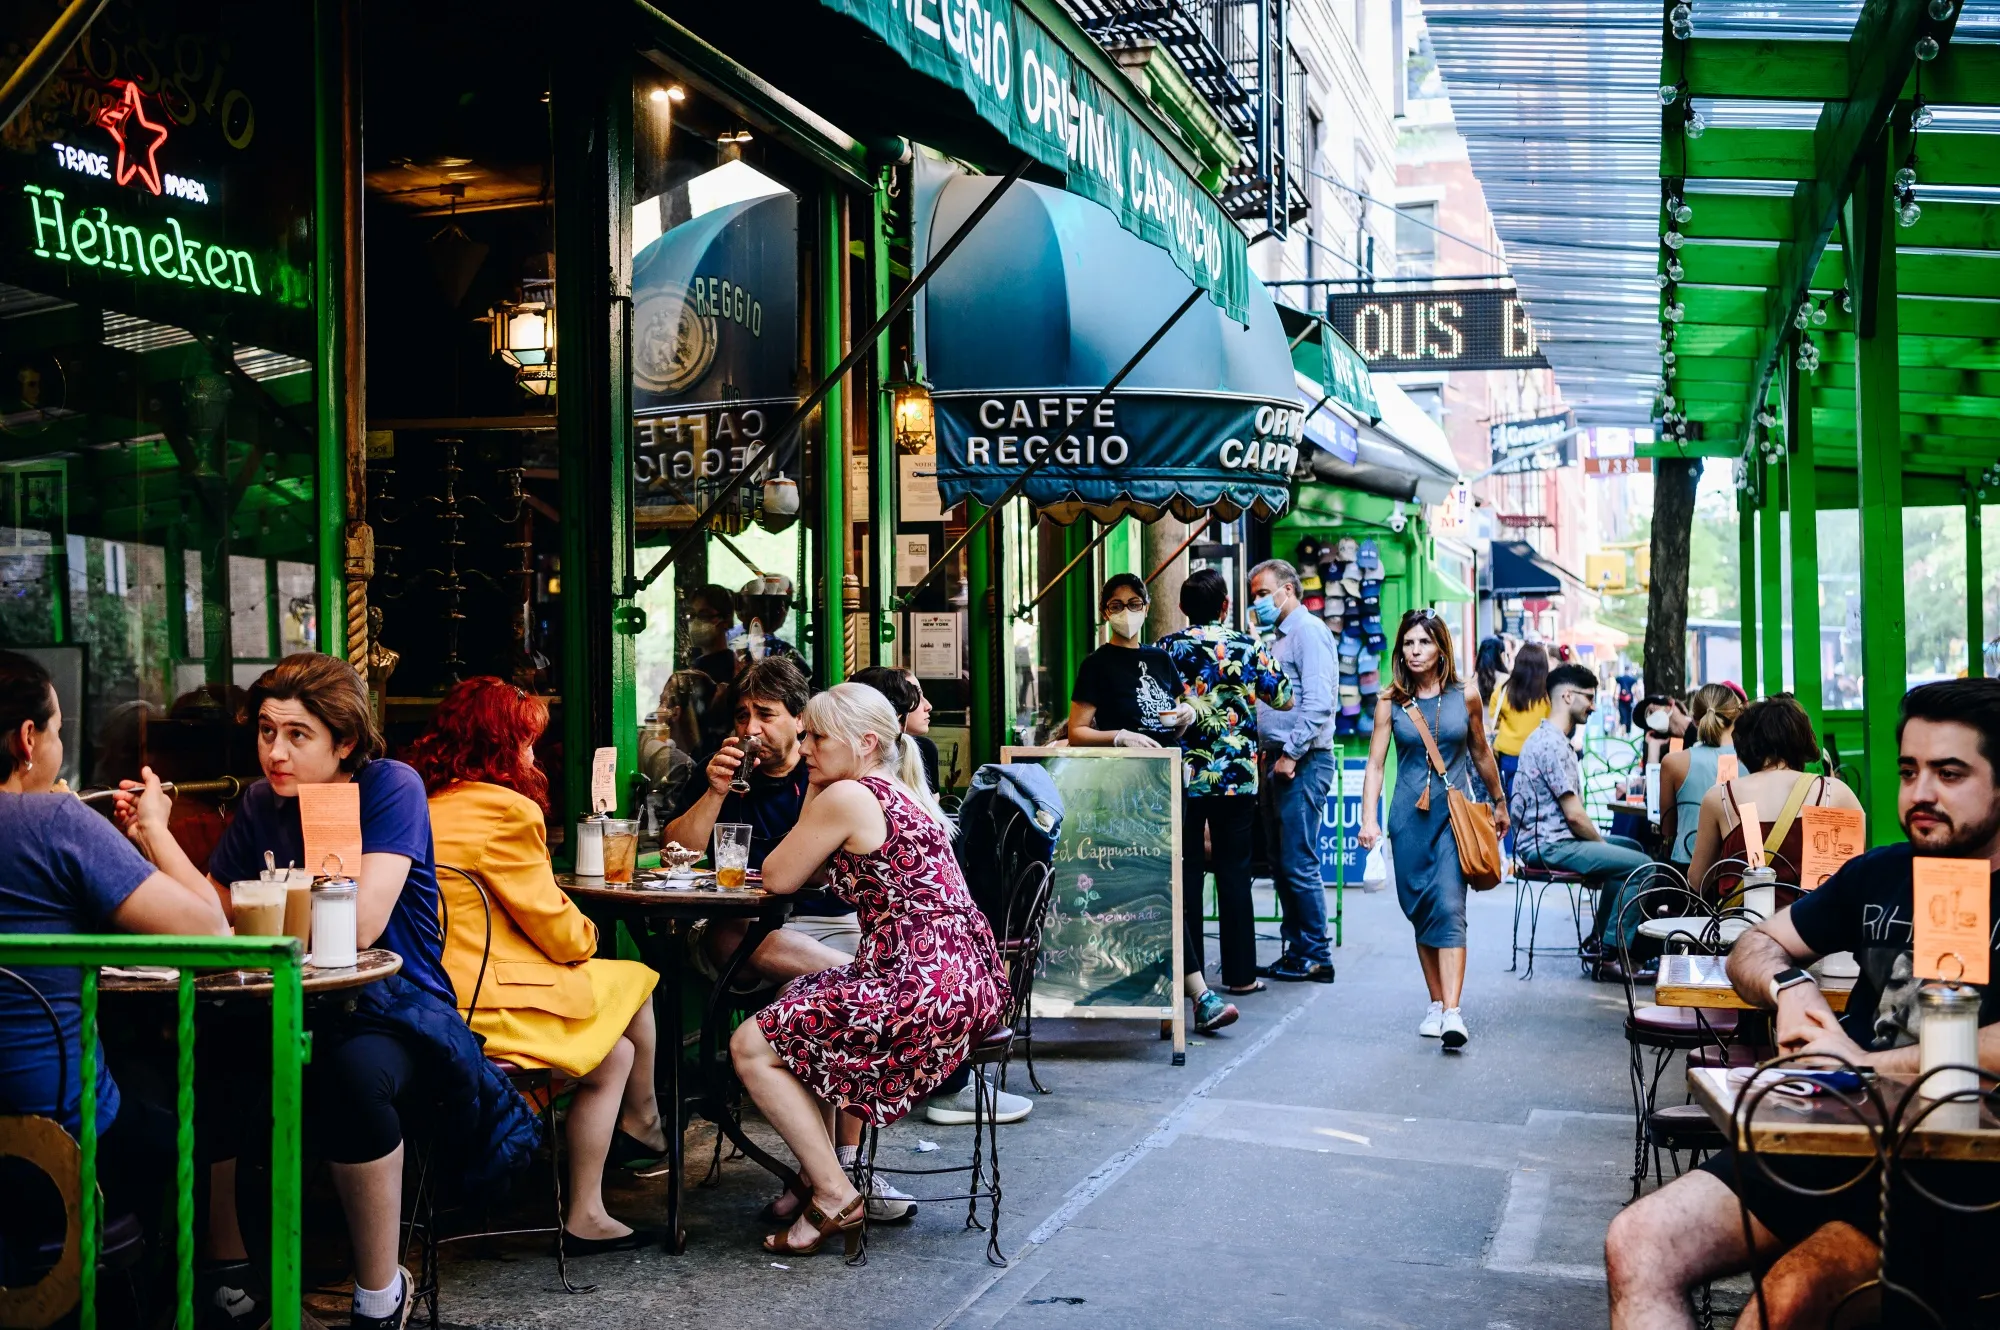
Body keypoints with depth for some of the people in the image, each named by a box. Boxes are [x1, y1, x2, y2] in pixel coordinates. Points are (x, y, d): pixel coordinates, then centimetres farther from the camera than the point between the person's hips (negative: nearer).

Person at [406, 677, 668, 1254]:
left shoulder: (422, 805, 11)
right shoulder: (506, 811, -16)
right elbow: (557, 928, -9)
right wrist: (586, 935, 11)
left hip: (436, 999, 9)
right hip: (488, 1008, -9)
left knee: (613, 1055, 17)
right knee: (636, 981, 11)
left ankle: (585, 1215, 21)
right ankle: (642, 1124, 27)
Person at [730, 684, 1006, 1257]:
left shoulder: (847, 797, -10)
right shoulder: (903, 796, 19)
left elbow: (778, 878, 1)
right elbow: (810, 873, 22)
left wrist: (816, 792, 7)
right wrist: (818, 790, 17)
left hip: (923, 990, -11)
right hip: (967, 982, 11)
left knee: (752, 1045, -2)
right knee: (799, 1000, 28)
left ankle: (836, 1197, 2)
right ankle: (816, 1175, 28)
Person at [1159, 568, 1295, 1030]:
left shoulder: (1168, 649, -4)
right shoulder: (1248, 647, -2)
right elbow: (1285, 699, 6)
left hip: (1184, 776, -1)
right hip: (1237, 775, 1)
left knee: (1186, 875, 2)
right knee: (1234, 872, 12)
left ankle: (1196, 986, -2)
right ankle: (1239, 973, 20)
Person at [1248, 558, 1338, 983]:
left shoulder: (1308, 631, -10)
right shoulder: (1278, 638, 21)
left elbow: (1318, 702, -19)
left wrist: (1291, 753, -20)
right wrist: (1267, 751, 15)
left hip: (1303, 762, -10)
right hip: (1279, 760, 10)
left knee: (1299, 863, -8)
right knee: (1280, 862, 11)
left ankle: (1315, 956, -2)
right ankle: (1296, 950, 16)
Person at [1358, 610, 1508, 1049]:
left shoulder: (1465, 696, 2)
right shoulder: (1391, 702, 2)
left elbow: (1481, 753, 15)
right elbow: (1375, 764, 1)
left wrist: (1499, 804, 25)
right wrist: (1369, 819, -9)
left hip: (1455, 812, -2)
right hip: (1409, 815, 2)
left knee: (1448, 906, -13)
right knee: (1420, 910, 6)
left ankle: (1453, 1012, -20)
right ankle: (1436, 1004, 18)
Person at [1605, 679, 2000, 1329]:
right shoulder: (1880, 874, 16)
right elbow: (1753, 946, 26)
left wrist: (1869, 1062, -15)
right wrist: (1789, 986, 2)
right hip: (1836, 1140, 6)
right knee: (1637, 1246, -13)